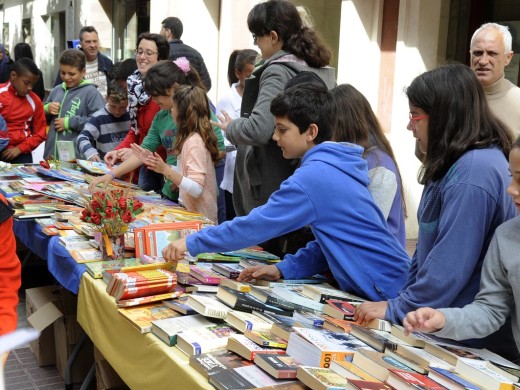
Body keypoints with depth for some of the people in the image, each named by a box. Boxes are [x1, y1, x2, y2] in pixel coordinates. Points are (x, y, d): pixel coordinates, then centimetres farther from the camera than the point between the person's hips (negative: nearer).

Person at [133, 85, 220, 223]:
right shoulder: (192, 138, 9)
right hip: (192, 212, 8)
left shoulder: (194, 142, -18)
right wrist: (153, 161, 11)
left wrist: (166, 170, -31)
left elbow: (197, 189, -23)